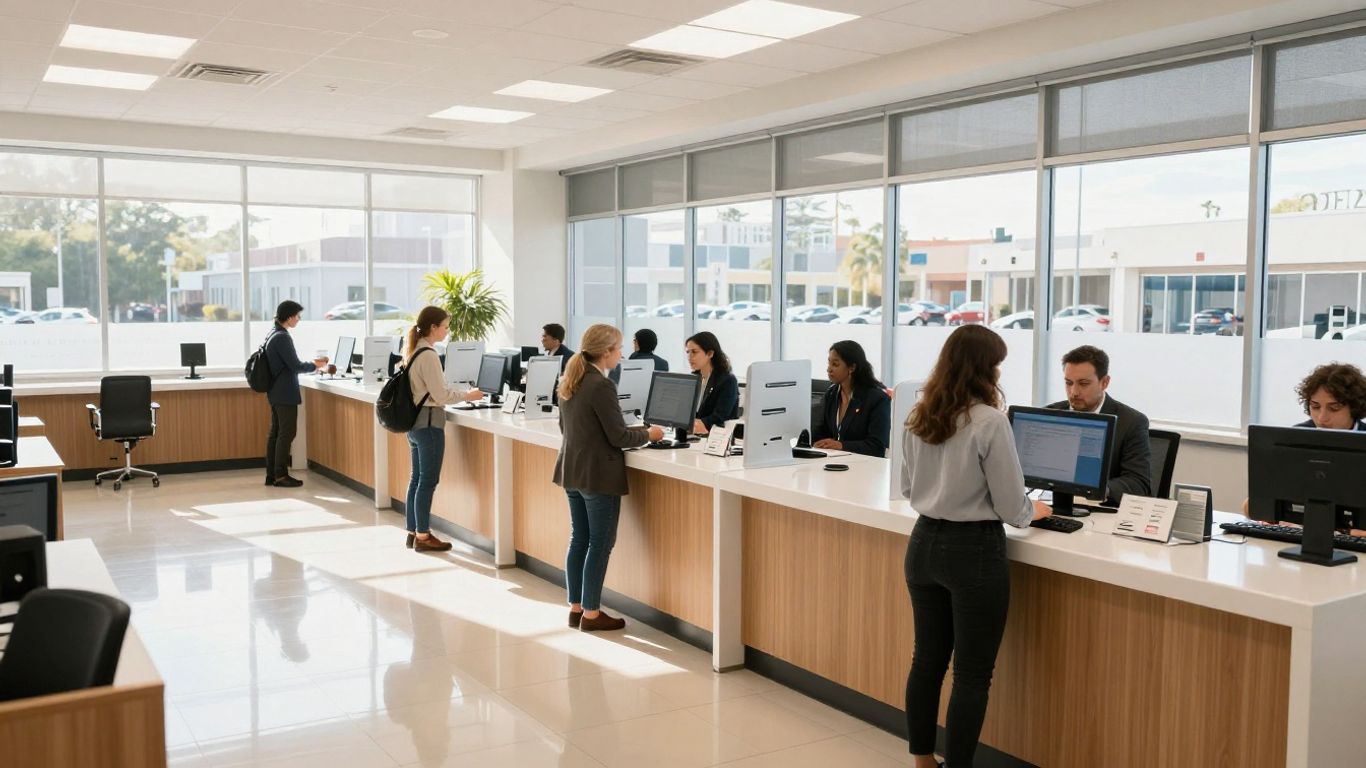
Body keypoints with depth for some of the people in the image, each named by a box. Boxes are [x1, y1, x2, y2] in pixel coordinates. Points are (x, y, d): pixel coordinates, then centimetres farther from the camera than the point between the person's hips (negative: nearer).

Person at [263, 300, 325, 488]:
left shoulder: (273, 334, 12)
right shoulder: (283, 337, -19)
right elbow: (295, 366, -19)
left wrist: (312, 363, 13)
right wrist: (315, 366, -3)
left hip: (275, 392, 10)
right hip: (285, 394, -10)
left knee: (275, 432, 12)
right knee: (287, 433, -4)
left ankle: (271, 474, 17)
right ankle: (280, 476, 0)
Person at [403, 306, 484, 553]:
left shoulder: (412, 351, 11)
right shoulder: (428, 355, -18)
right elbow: (440, 396, -18)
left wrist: (462, 392, 14)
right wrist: (468, 395, -6)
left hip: (414, 420, 10)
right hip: (429, 422, -10)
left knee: (416, 478, 15)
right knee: (428, 481, -1)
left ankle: (413, 532, 22)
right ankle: (422, 537, 5)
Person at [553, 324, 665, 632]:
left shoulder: (569, 381, 8)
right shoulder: (602, 386, -20)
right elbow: (618, 436, -19)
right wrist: (648, 433, -1)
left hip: (571, 471, 9)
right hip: (598, 475, -9)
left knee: (579, 540, 15)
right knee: (600, 544, 1)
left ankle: (576, 607, 22)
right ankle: (591, 614, 7)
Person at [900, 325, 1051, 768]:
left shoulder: (918, 417, 4)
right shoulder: (989, 422, -16)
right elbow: (1011, 508, -11)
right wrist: (1033, 511, 10)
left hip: (924, 543, 7)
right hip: (973, 551, -7)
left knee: (927, 659, 17)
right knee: (972, 673, 4)